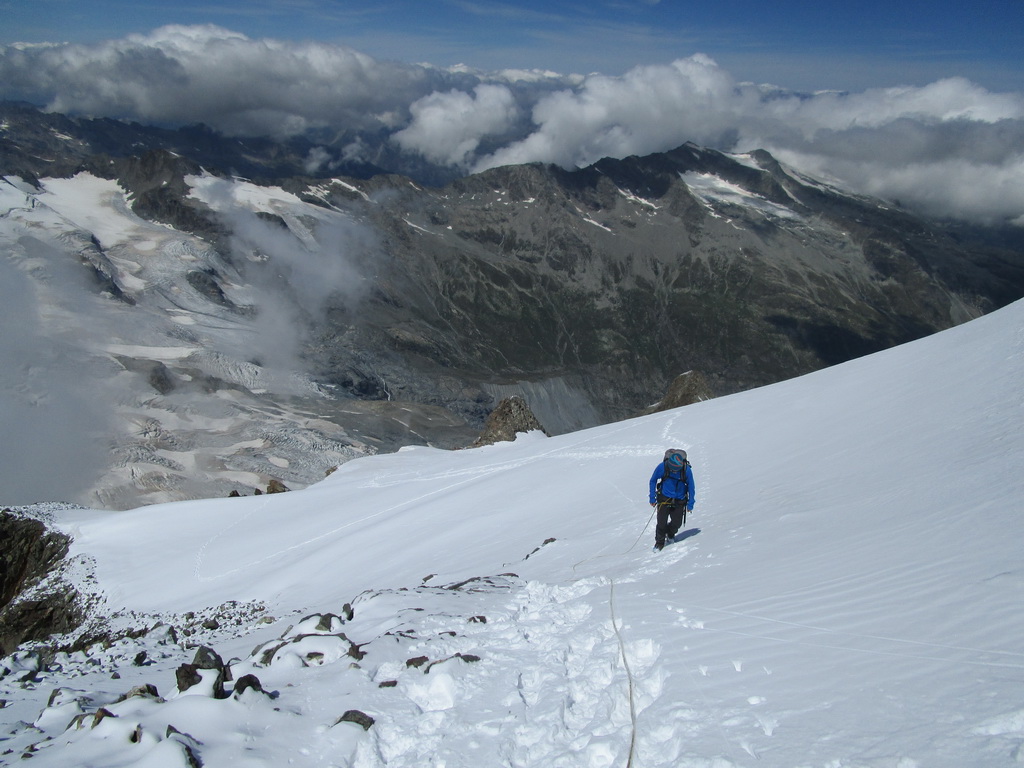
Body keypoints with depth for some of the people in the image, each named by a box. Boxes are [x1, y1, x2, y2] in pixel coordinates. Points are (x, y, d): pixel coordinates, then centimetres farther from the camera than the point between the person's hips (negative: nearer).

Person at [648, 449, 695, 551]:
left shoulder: (686, 470, -20)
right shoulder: (662, 467, -20)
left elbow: (691, 487, -5)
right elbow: (653, 481, -2)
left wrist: (690, 504, -4)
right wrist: (652, 497, -2)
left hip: (679, 501, 1)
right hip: (664, 499, -1)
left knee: (677, 523, 2)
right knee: (661, 523, -5)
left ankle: (670, 534, 36)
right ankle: (659, 543, 18)